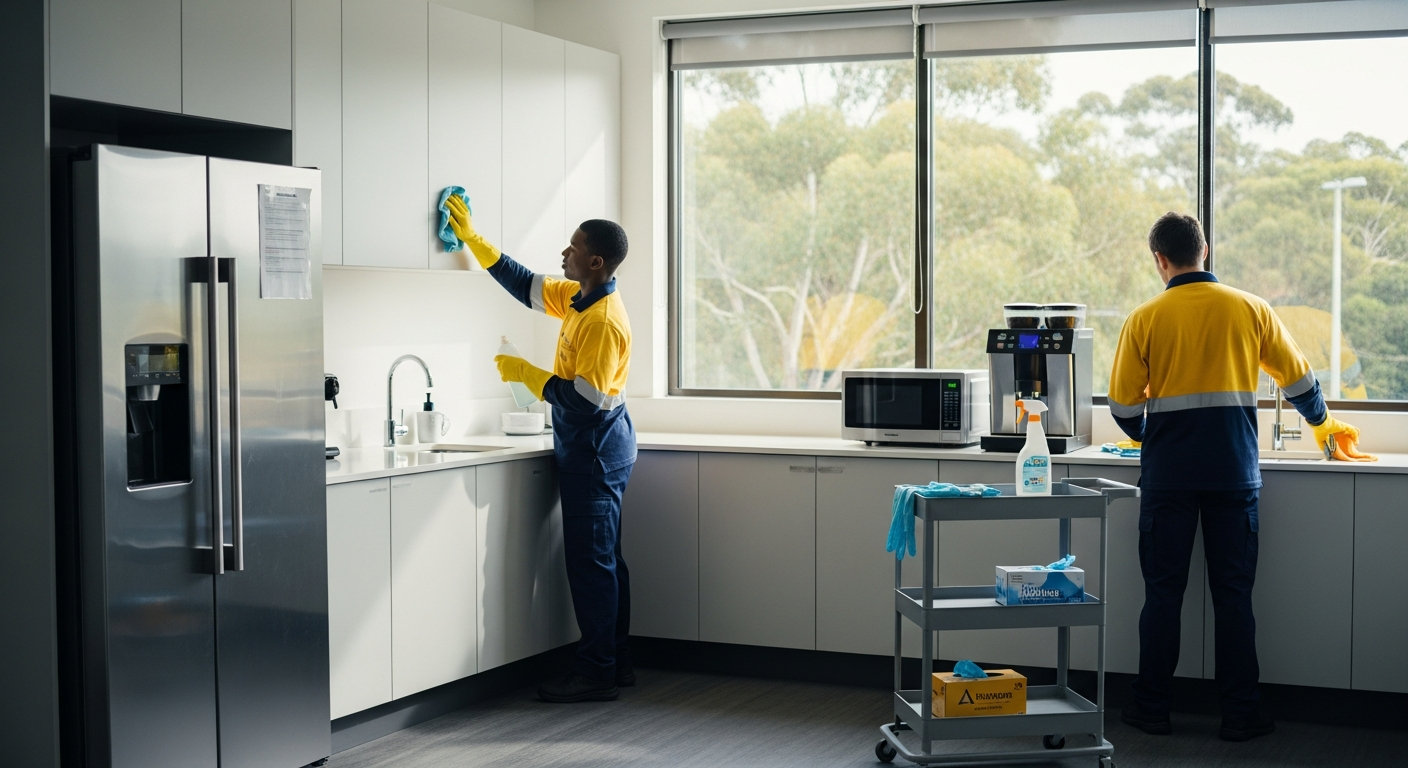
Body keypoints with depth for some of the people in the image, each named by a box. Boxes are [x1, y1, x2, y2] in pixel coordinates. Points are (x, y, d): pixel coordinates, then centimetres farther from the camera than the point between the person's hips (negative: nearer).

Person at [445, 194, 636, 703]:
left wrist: (525, 373, -16)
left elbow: (585, 398, -25)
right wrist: (472, 239, 16)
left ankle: (597, 674, 0)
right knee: (602, 561, 14)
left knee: (591, 563, -6)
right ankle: (615, 664, 21)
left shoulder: (604, 322, -22)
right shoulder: (578, 298, 7)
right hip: (591, 450, 10)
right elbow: (526, 287, 18)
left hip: (595, 454, -10)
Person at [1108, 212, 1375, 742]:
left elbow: (1123, 406, -1)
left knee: (1163, 592, 6)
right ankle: (1239, 714, 9)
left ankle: (1152, 709, 11)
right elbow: (1298, 380, 12)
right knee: (1233, 594, 6)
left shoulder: (1145, 319, -2)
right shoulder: (1249, 309, 3)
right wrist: (1323, 424, 31)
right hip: (1234, 473, 1)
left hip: (1167, 475, -1)